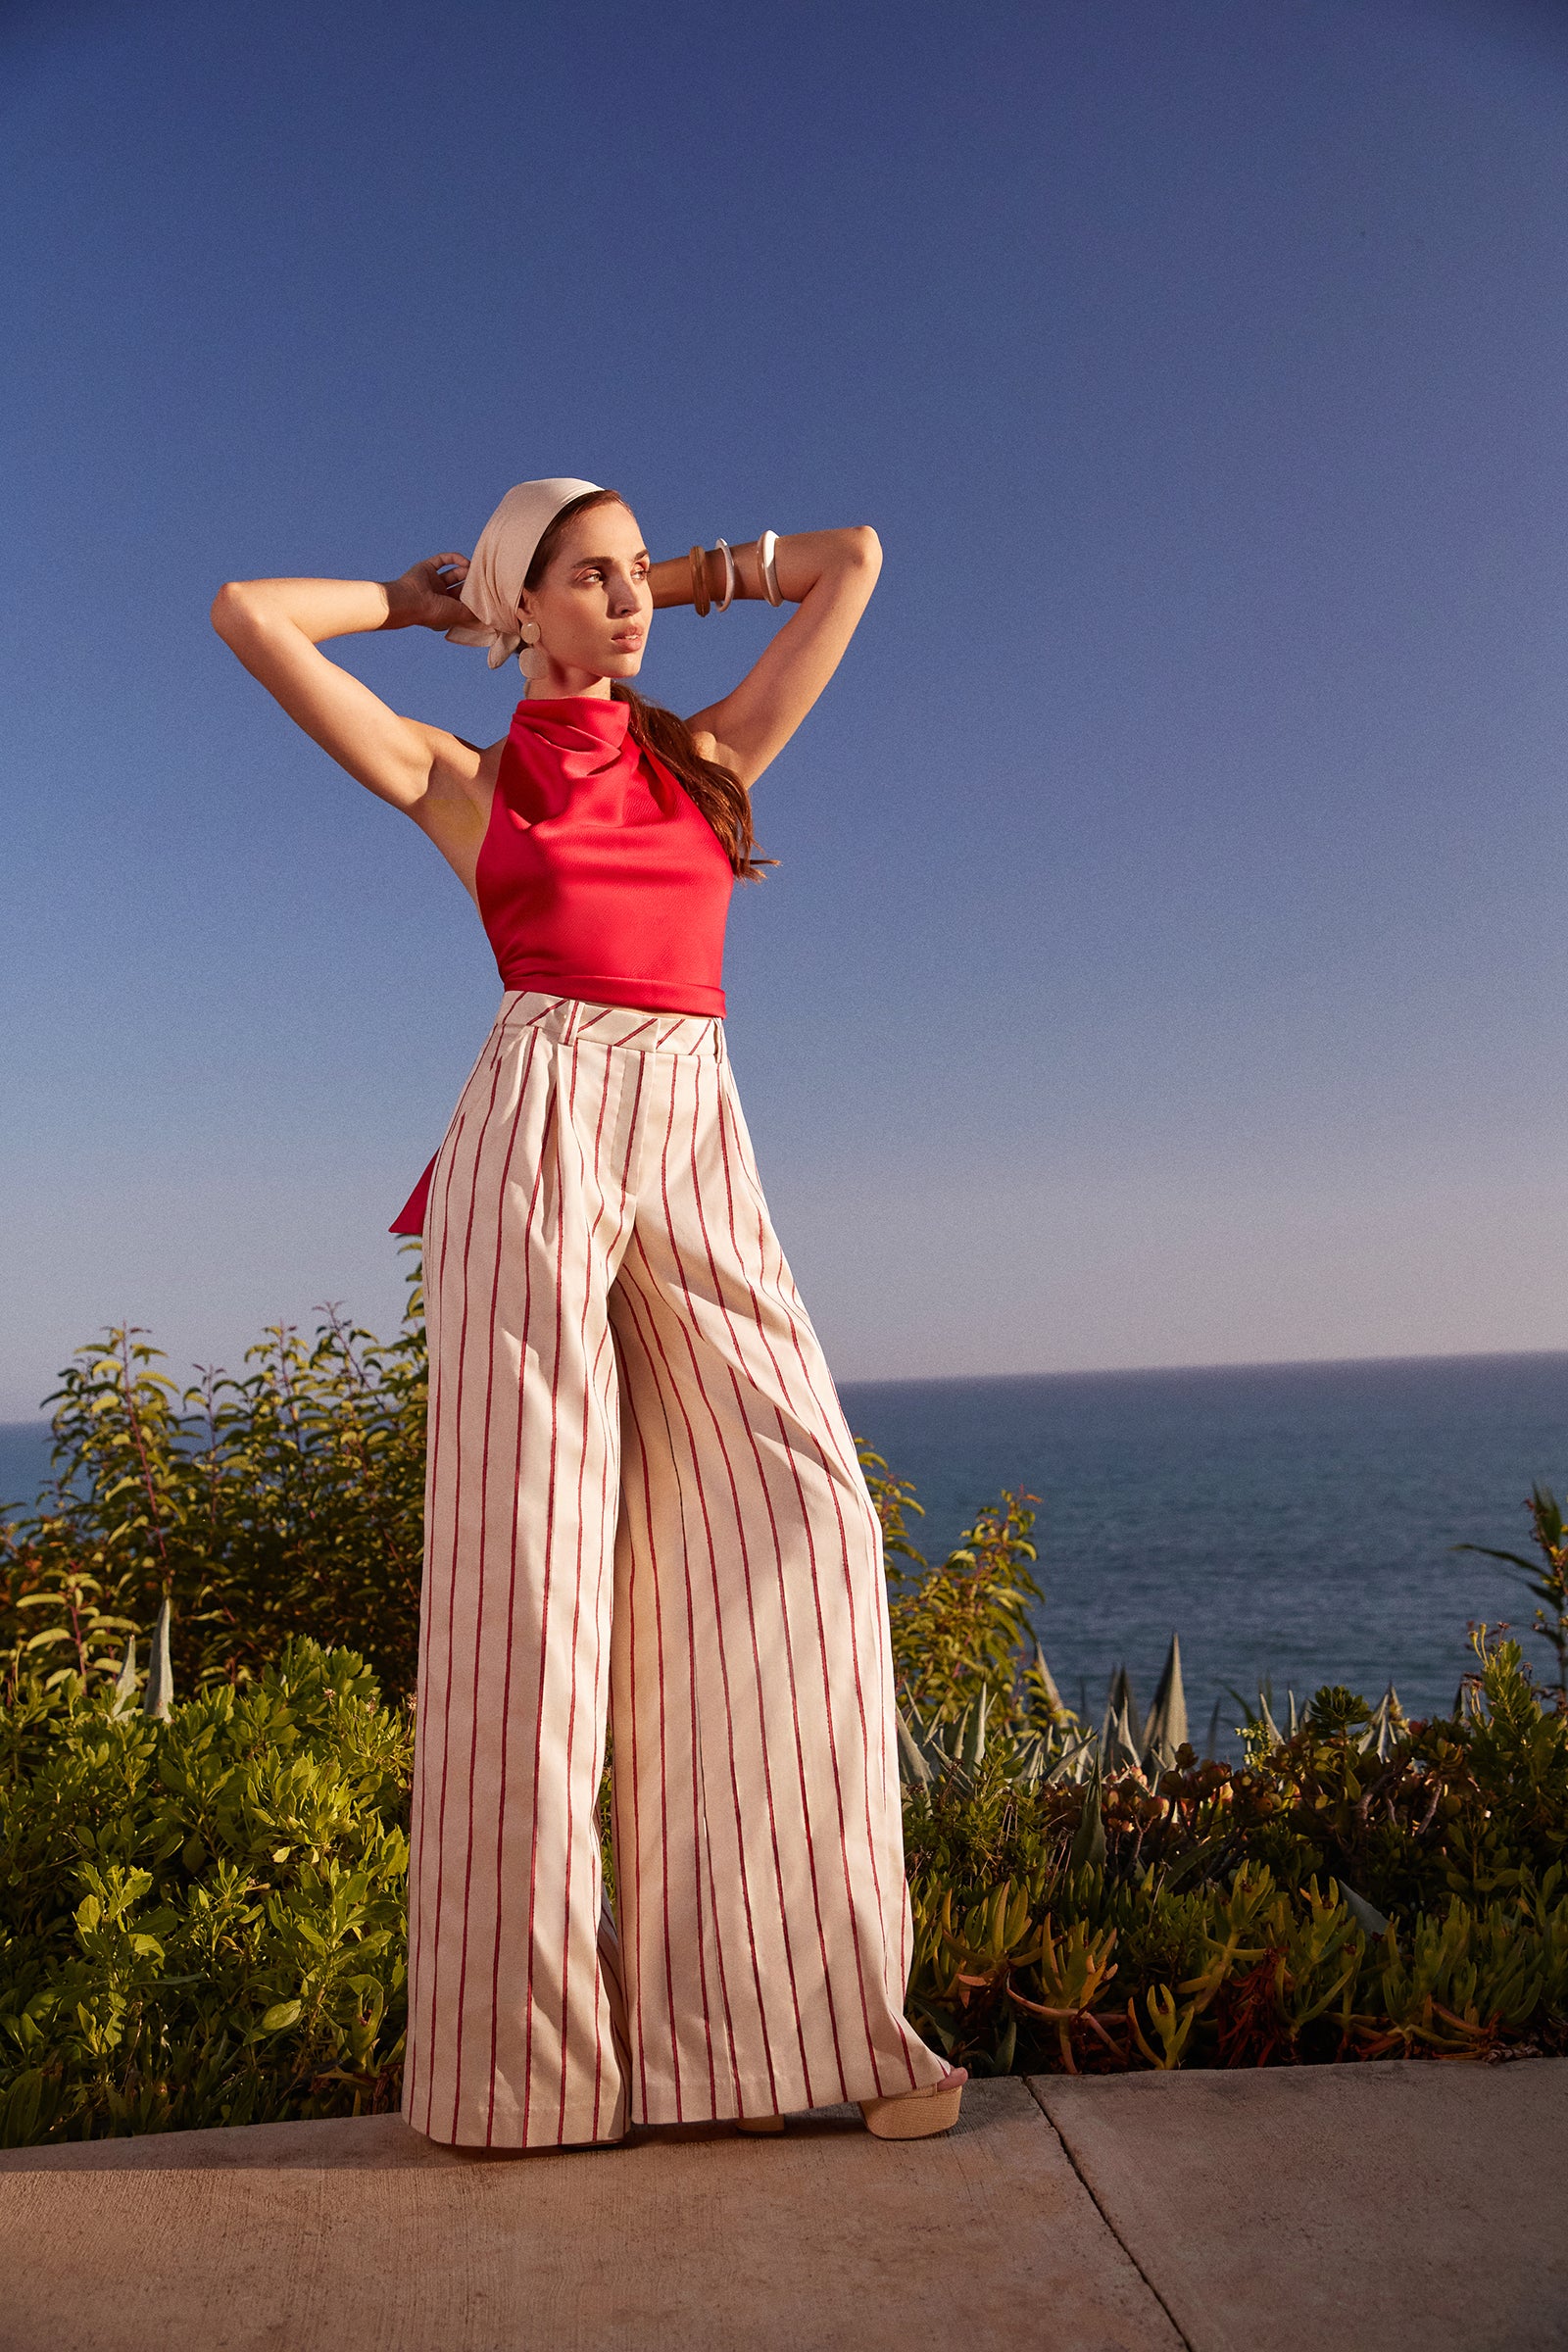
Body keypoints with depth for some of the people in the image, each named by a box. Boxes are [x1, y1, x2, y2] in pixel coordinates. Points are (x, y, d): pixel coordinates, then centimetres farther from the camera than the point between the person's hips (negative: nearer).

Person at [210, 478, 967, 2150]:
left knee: (794, 1526, -8)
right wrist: (415, 603, 25)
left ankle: (793, 2002, 1)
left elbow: (853, 559, 26)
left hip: (698, 1144, 3)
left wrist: (685, 573, 33)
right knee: (530, 1555, -5)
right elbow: (248, 613, 12)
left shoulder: (710, 756, 21)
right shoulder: (463, 782, 14)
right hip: (537, 1135, -3)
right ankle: (526, 2044, 5)